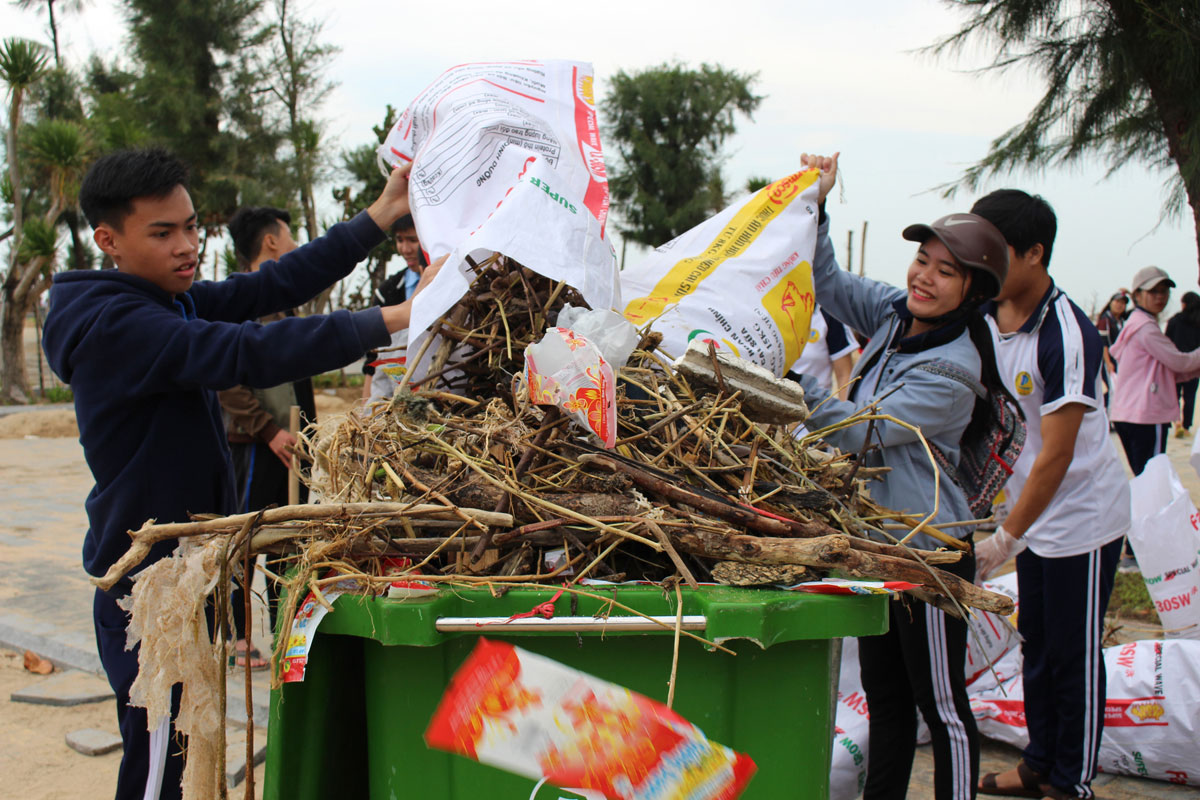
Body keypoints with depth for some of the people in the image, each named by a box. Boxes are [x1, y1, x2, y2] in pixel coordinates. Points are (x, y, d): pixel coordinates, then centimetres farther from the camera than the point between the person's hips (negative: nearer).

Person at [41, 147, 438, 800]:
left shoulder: (175, 301, 7)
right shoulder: (114, 325, -22)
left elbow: (275, 285, 1)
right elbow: (249, 354, -33)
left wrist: (381, 215, -6)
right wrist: (389, 320, -36)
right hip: (148, 581, -10)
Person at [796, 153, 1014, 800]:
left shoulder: (953, 370, -21)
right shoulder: (894, 314, 3)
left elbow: (861, 432, -25)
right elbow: (828, 284, 11)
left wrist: (797, 385, -26)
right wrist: (814, 206, -3)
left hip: (927, 550, -9)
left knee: (941, 705, 2)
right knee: (884, 694, 18)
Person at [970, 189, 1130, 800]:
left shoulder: (1066, 334, -26)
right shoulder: (986, 319, -3)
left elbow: (1057, 454, -26)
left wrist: (1008, 537, -25)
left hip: (1083, 515, -7)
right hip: (1033, 510, 7)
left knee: (1074, 655, 3)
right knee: (1036, 645, 17)